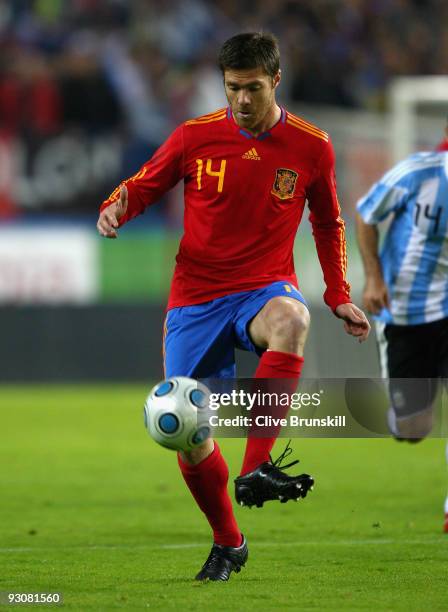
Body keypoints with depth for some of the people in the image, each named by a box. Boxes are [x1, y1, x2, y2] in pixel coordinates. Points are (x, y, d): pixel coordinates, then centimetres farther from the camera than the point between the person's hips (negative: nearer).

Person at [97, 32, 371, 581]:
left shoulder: (311, 147, -1)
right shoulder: (194, 138, -3)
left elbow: (327, 224, 15)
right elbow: (143, 186, 10)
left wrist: (339, 298, 9)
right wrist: (116, 208, -13)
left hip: (265, 287, -2)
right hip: (196, 298, 2)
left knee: (290, 320, -40)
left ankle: (255, 470, -40)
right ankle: (227, 543, 26)